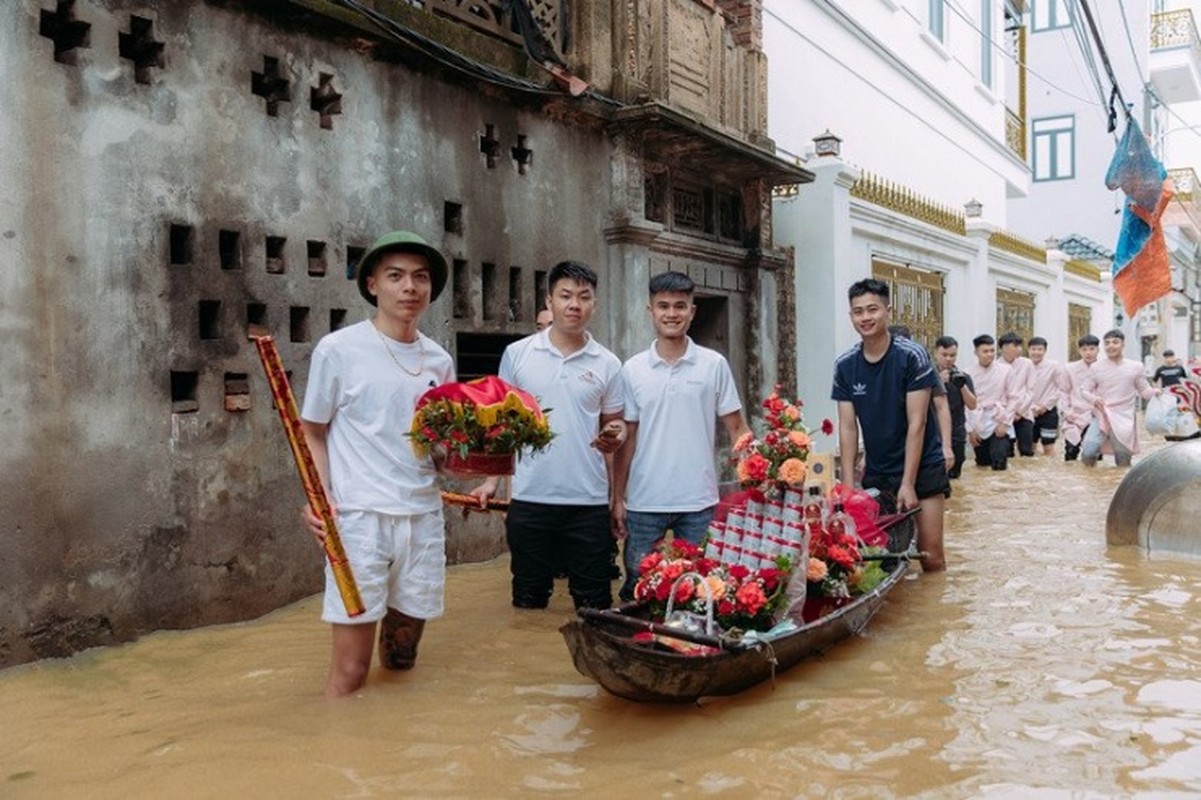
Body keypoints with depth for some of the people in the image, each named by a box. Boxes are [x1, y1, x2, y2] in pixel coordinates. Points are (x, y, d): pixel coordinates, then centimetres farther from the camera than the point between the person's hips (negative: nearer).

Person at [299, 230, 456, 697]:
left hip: (424, 517, 5)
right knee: (350, 671, -3)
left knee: (402, 657, 13)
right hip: (360, 517, -4)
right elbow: (312, 433, 2)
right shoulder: (338, 349, -3)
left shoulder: (439, 361, 10)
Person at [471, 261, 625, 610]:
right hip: (529, 499, 0)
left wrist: (616, 436, -13)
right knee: (528, 598, 11)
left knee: (594, 602, 8)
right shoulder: (517, 354, 2)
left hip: (589, 502, 0)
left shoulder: (608, 364, 3)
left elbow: (613, 422, 11)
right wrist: (491, 479, 0)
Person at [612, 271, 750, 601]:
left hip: (699, 502, -1)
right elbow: (627, 438, 7)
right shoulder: (632, 370, 3)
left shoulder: (714, 364, 0)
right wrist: (618, 497, 4)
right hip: (643, 502, 1)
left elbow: (736, 428, 3)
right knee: (638, 588, 8)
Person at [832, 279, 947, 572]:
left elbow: (916, 423, -14)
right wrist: (848, 485, -7)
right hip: (876, 472, 3)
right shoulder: (845, 365, -2)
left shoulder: (911, 356, -12)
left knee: (930, 553, -4)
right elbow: (847, 428, -1)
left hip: (922, 467, -3)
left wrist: (907, 483, -16)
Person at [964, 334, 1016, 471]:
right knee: (982, 463, 11)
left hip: (998, 421, -1)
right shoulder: (969, 372, -6)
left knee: (999, 465, -9)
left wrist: (1005, 422, -7)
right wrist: (970, 429, -3)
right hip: (978, 424, 1)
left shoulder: (1006, 369, -4)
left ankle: (1002, 454, 25)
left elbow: (1012, 398, 0)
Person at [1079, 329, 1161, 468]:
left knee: (1123, 464, 5)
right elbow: (1083, 389, 5)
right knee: (1088, 452, -21)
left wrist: (1156, 392, -14)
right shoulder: (1097, 367, 2)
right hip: (1102, 417, -1)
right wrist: (1093, 399, -17)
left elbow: (1144, 391, 9)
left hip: (1124, 419, 1)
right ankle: (1090, 457, 13)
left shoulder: (1135, 367, 4)